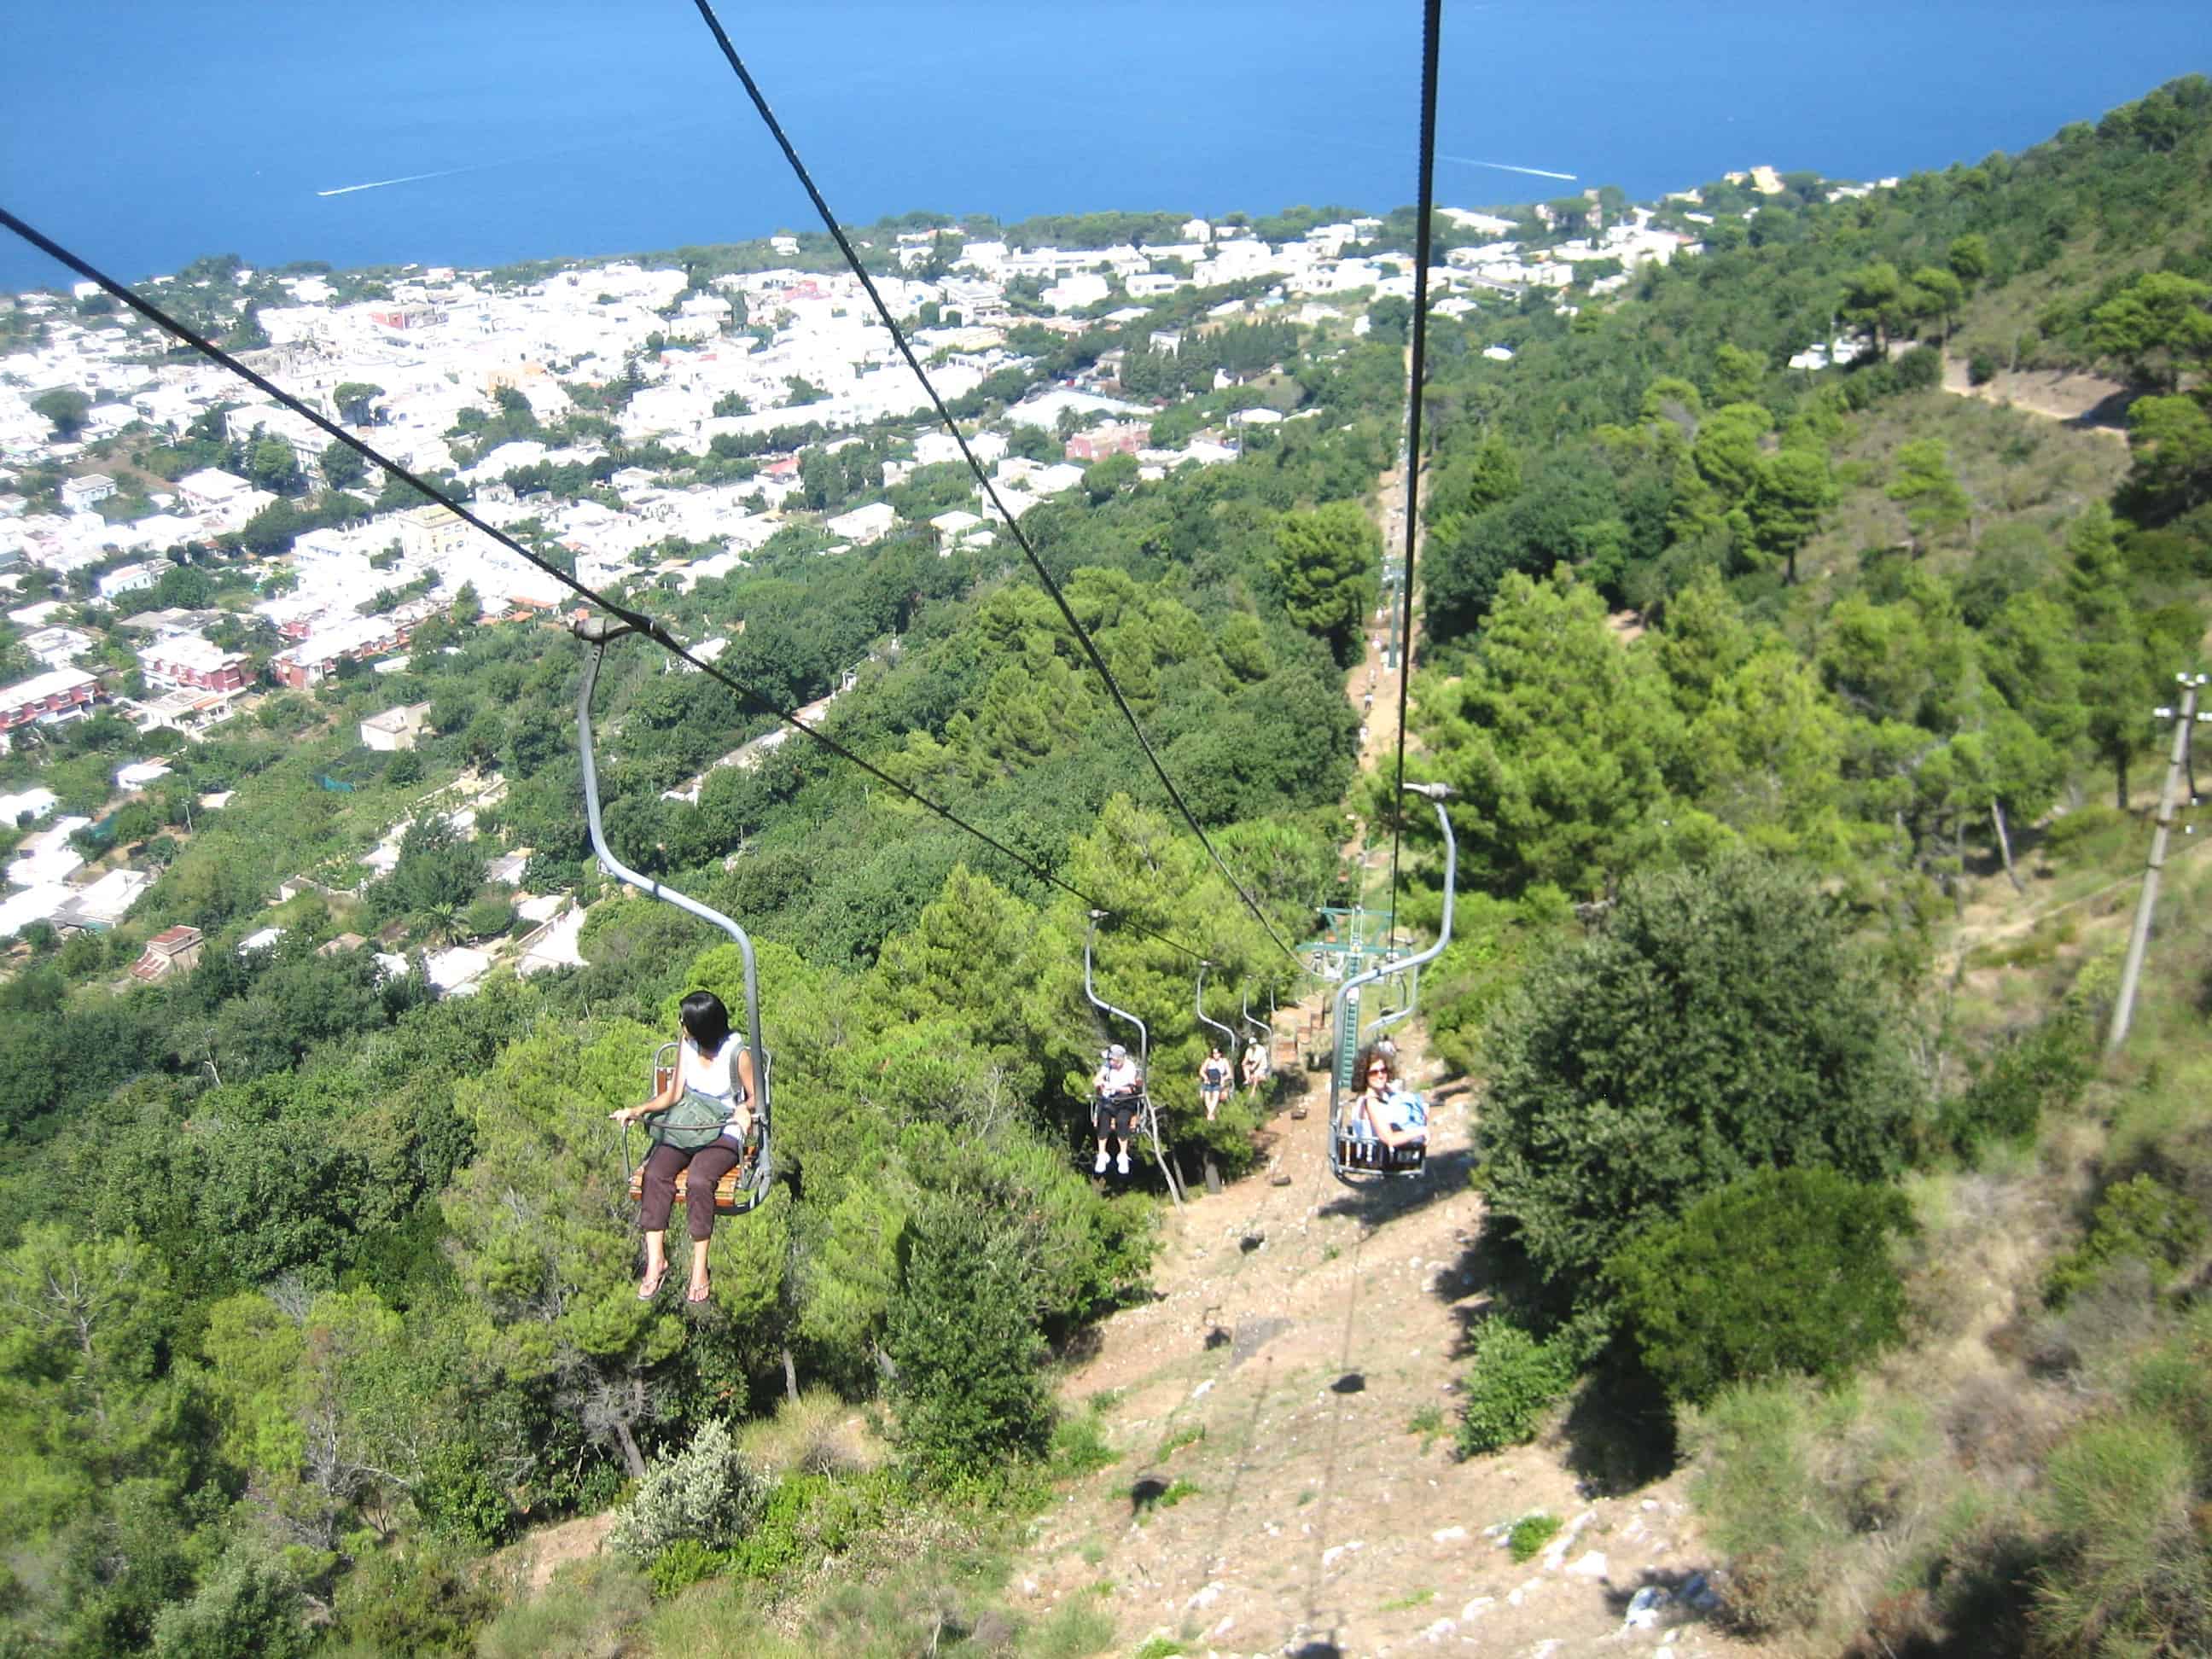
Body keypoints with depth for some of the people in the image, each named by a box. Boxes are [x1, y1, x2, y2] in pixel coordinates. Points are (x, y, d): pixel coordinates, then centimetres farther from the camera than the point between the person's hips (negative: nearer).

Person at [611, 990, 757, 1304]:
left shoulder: (738, 1055, -12)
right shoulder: (686, 1046, 3)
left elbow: (754, 1098, -3)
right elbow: (674, 1094, 6)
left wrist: (744, 1109, -26)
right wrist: (640, 1110, -8)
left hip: (724, 1131, -5)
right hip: (685, 1125, 5)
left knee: (698, 1180, -33)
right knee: (655, 1175, -24)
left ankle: (699, 1269, -25)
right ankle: (655, 1260, -21)